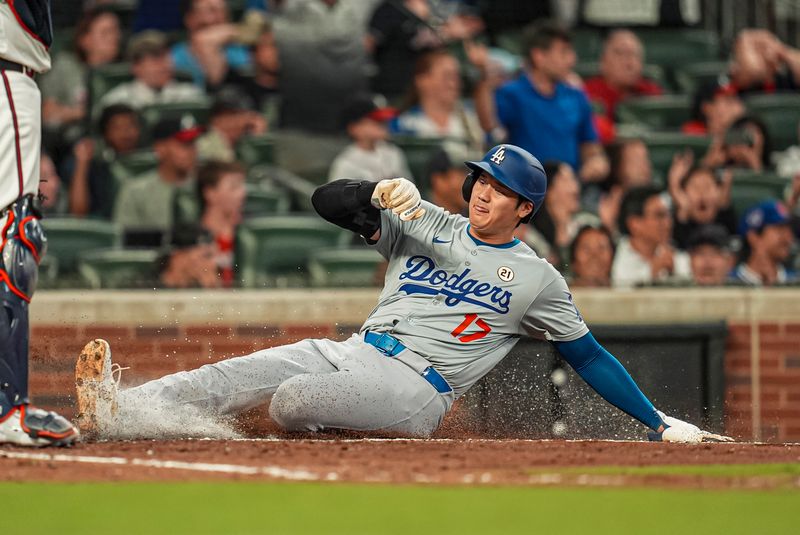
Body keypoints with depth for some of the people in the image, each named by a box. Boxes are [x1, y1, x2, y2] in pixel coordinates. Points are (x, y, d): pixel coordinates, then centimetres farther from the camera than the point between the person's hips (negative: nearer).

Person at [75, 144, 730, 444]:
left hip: (416, 389, -4)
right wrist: (381, 194, -12)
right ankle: (116, 412, -36)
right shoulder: (426, 223, 17)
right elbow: (328, 199, 10)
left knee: (294, 397, -31)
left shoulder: (537, 279, 8)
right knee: (238, 374, -22)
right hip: (351, 352, 4)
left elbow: (589, 356, 12)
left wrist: (659, 422, 7)